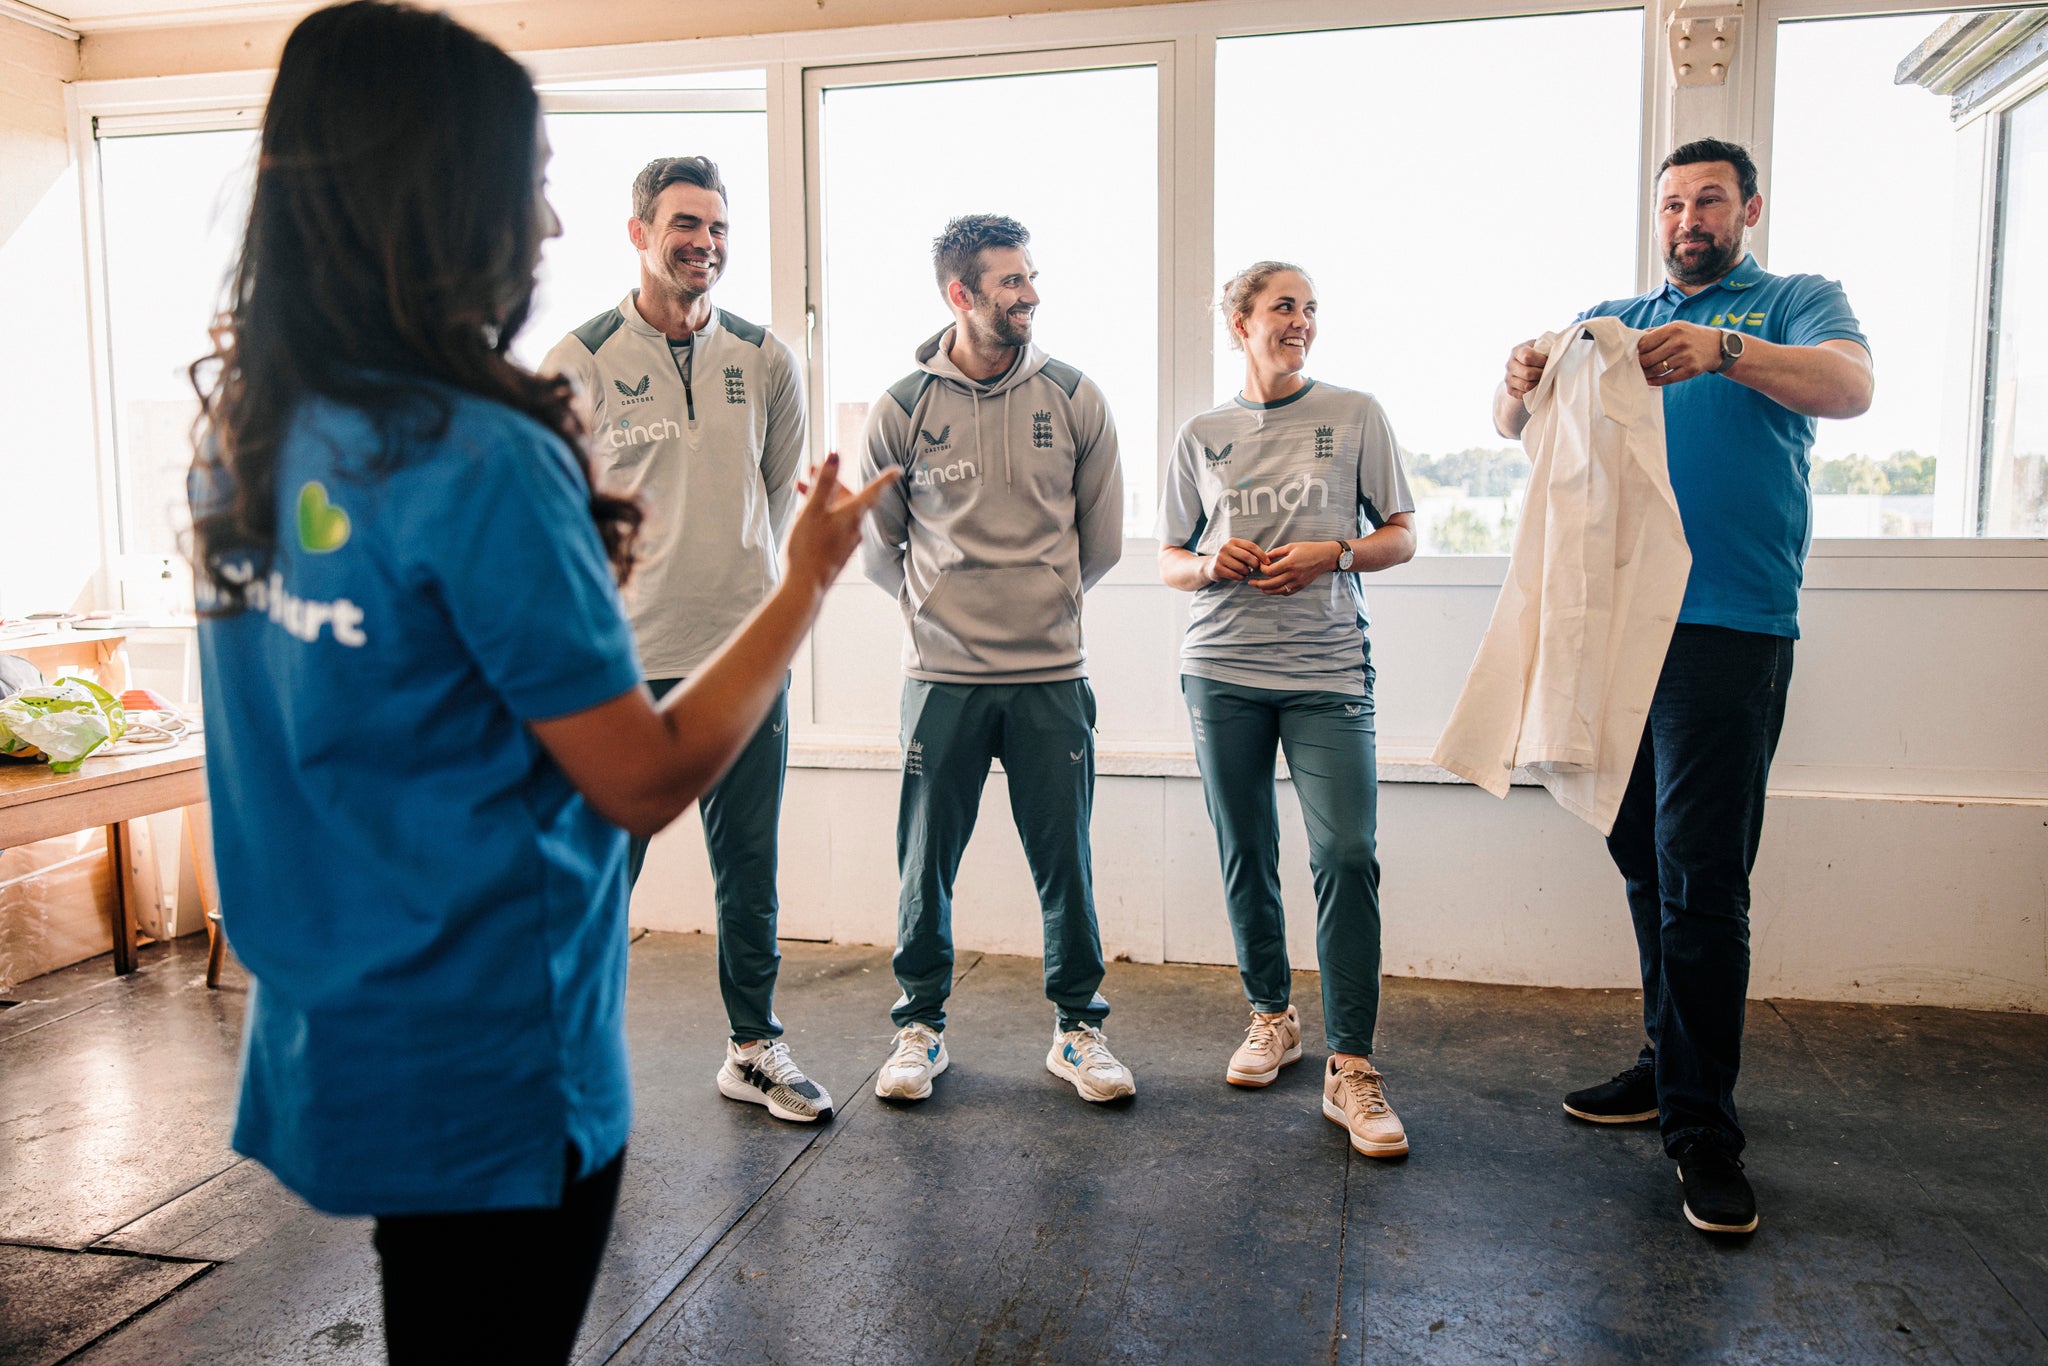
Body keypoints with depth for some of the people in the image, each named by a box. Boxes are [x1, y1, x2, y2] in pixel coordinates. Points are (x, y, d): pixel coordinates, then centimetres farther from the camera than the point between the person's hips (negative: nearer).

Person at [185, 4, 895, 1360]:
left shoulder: (244, 433, 2)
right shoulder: (482, 459, -24)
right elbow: (645, 783, -19)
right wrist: (809, 581, -9)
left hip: (322, 1041, 8)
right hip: (484, 1075, -8)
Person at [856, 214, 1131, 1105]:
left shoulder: (1075, 400, 2)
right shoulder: (901, 410, -1)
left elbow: (1102, 539, 11)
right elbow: (874, 543, 11)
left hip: (1052, 674, 1)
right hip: (941, 675, 0)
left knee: (1065, 865, 7)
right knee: (925, 864, 8)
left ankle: (1078, 1028, 24)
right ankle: (921, 1024, 26)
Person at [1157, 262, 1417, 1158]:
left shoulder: (1355, 415, 7)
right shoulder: (1202, 435, 12)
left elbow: (1402, 537, 8)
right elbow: (1168, 561, 15)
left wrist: (1332, 554, -11)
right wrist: (1211, 564, -7)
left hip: (1327, 671, -2)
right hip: (1222, 669, 2)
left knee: (1346, 856, -12)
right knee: (1245, 857, 8)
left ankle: (1350, 1067, -4)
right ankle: (1272, 1016, 28)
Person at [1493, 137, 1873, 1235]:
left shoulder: (1797, 303, 10)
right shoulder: (1610, 319, 20)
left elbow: (1851, 386, -12)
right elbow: (1515, 424, 8)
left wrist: (1723, 350, -29)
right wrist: (1522, 382, -16)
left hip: (1729, 628, -4)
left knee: (1700, 880, -7)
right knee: (1644, 859, 12)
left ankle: (1702, 1124, 3)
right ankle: (1671, 1061, 27)